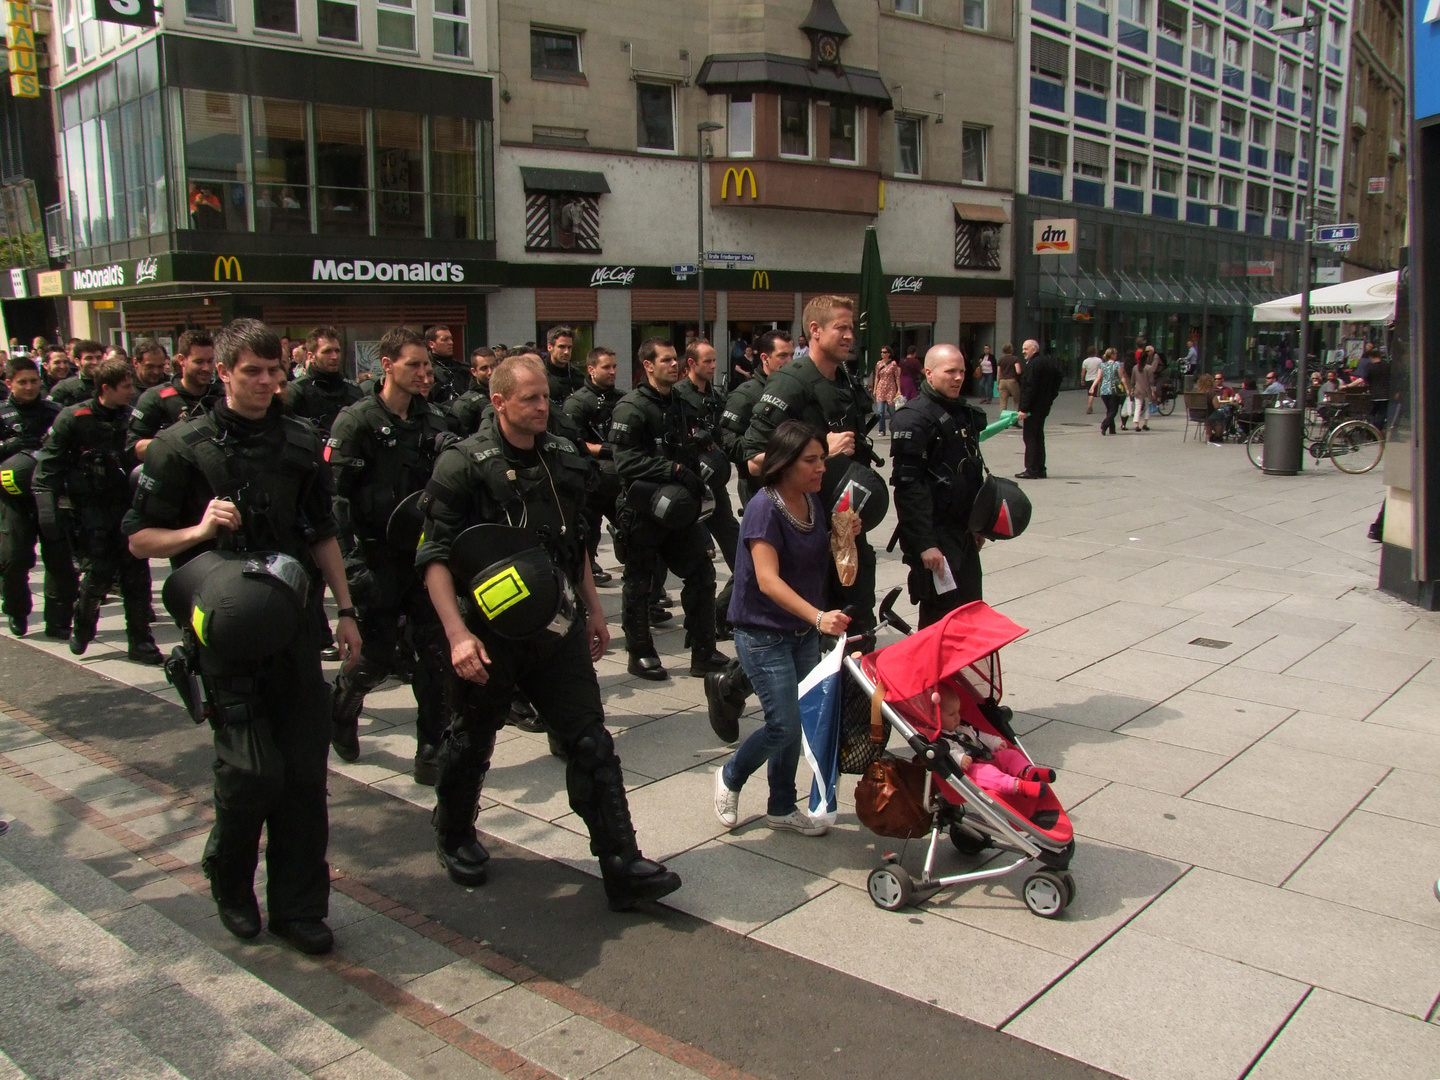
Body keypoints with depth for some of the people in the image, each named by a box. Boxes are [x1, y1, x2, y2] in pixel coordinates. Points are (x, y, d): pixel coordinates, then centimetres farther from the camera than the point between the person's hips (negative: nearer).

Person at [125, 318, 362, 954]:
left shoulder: (300, 442, 9)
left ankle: (298, 906, 17)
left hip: (295, 625, 4)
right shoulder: (183, 447, -2)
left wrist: (344, 609, 12)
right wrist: (199, 530, -17)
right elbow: (139, 539, 1)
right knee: (252, 769, -7)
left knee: (304, 769, 3)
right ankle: (231, 885, 22)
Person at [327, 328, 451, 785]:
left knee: (436, 652, 1)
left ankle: (432, 753, 11)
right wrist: (369, 540, -17)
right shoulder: (358, 420, -8)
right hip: (380, 558, -4)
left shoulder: (432, 418, 9)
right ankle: (342, 709, 38)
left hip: (427, 552, 5)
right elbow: (336, 492, -13)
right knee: (376, 656, 5)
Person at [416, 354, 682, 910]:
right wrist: (458, 635, -21)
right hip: (490, 631, -4)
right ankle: (455, 837, 40)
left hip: (558, 625, 4)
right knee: (472, 741, 14)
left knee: (591, 743, 0)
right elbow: (434, 557, -13)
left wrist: (593, 609, 19)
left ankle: (622, 866, 3)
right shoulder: (464, 465, -10)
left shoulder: (563, 458, 7)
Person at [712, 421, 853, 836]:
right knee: (784, 725, -8)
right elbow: (768, 580, -28)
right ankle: (730, 777, 18)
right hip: (763, 634, -7)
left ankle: (782, 808, 26)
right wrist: (818, 616, -39)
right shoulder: (764, 507, -20)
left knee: (794, 723, 10)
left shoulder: (813, 501, 2)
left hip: (803, 632, 7)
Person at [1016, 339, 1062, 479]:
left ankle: (1032, 470, -5)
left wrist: (1024, 409, -21)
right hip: (1043, 406, 10)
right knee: (1038, 438, 14)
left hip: (1034, 408, -10)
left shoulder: (1034, 364, -16)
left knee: (1031, 438, -6)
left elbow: (1030, 388, -21)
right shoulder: (1047, 362, 15)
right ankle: (1039, 470, 18)